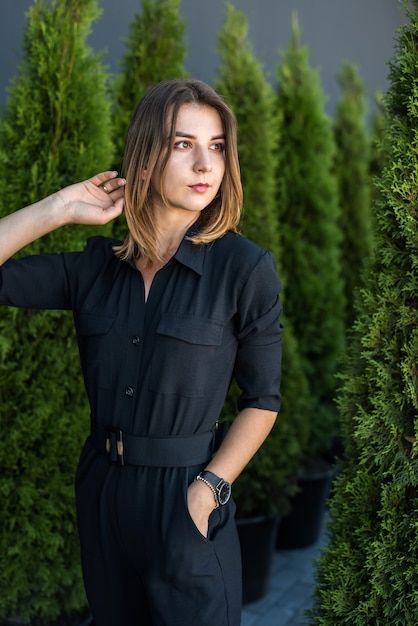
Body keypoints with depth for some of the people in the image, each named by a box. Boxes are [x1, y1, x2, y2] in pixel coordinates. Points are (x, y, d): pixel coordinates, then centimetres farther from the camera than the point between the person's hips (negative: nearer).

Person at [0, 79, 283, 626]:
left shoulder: (245, 268, -10)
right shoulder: (96, 265, 0)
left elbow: (262, 399, -6)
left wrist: (208, 490, -15)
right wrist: (59, 209, -8)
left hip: (185, 495, -4)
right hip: (101, 492, 4)